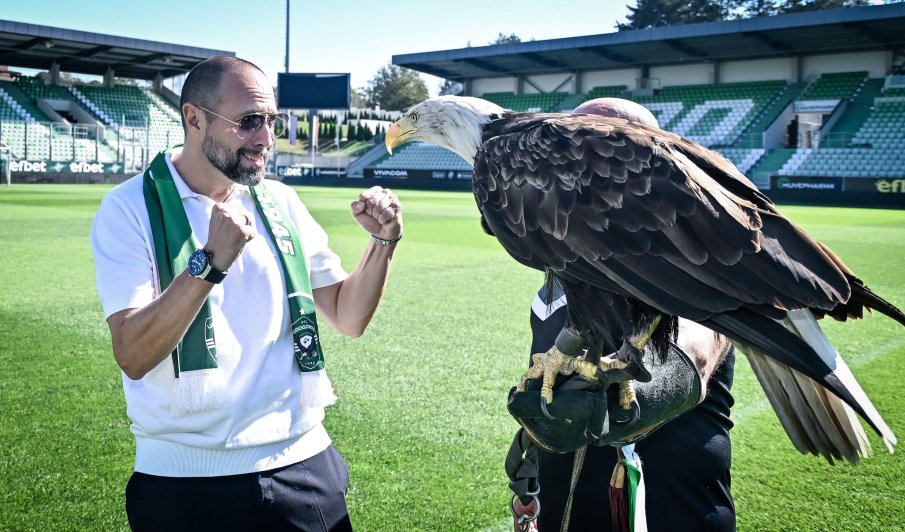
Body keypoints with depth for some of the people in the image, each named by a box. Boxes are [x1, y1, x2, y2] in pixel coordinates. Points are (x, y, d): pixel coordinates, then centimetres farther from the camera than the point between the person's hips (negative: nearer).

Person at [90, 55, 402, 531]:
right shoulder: (130, 209, -9)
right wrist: (212, 262, -29)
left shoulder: (281, 203, 4)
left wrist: (382, 243, -9)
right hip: (187, 479, -3)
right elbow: (133, 356, -19)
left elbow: (348, 318, 6)